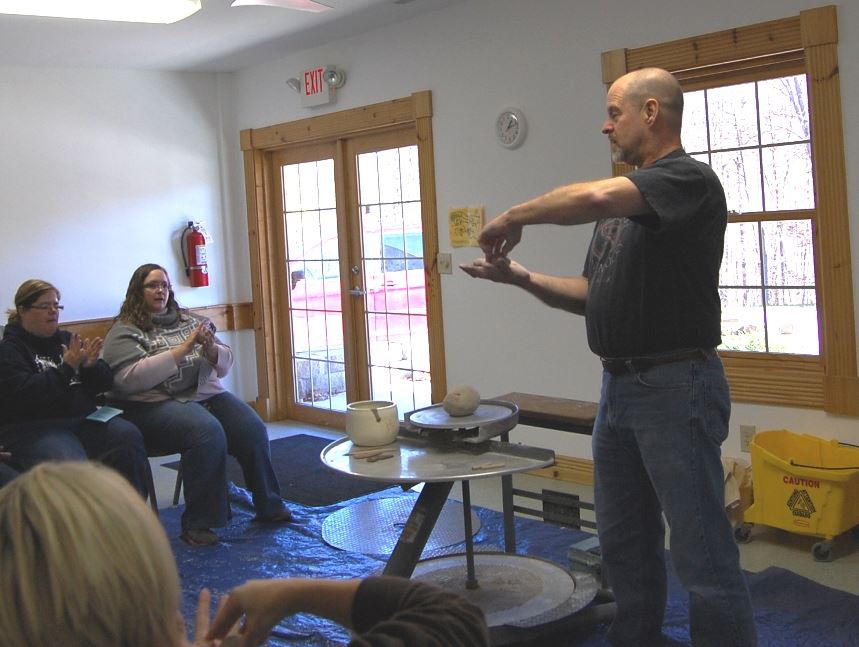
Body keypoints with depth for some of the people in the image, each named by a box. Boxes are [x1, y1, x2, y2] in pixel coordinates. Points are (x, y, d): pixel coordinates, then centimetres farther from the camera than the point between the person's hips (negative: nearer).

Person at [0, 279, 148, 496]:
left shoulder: (67, 339, 18)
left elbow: (105, 383, 16)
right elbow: (24, 395, -14)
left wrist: (91, 366, -6)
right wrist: (67, 367, -16)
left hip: (83, 419, 5)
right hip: (34, 427, -5)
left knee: (129, 436, -24)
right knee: (70, 463, -36)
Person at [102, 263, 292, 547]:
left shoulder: (188, 320, 17)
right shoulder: (124, 332, 1)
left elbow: (225, 364, 17)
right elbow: (130, 378, -17)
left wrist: (211, 348, -8)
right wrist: (183, 349, -18)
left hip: (206, 394, 6)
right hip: (155, 404, -5)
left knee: (254, 430, -17)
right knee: (208, 433, -33)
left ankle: (269, 506, 0)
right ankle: (198, 523, -21)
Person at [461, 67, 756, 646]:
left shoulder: (688, 179, -12)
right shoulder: (626, 196, 16)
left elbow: (596, 197, -32)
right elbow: (593, 296, 18)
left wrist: (514, 217, -17)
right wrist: (522, 278, 4)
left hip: (675, 387, -9)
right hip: (619, 386, 9)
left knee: (701, 552, -3)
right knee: (625, 544, 17)